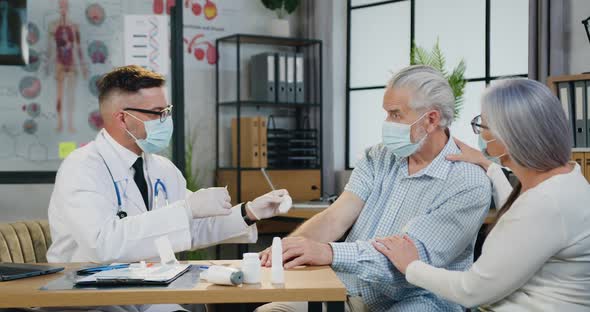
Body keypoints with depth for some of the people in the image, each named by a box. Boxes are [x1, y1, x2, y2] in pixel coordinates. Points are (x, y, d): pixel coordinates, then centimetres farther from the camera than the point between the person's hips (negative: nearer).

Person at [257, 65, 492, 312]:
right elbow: (336, 217, -3)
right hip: (347, 292, 5)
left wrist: (328, 252, -34)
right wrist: (288, 247, -24)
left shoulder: (468, 184, -11)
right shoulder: (378, 159, 8)